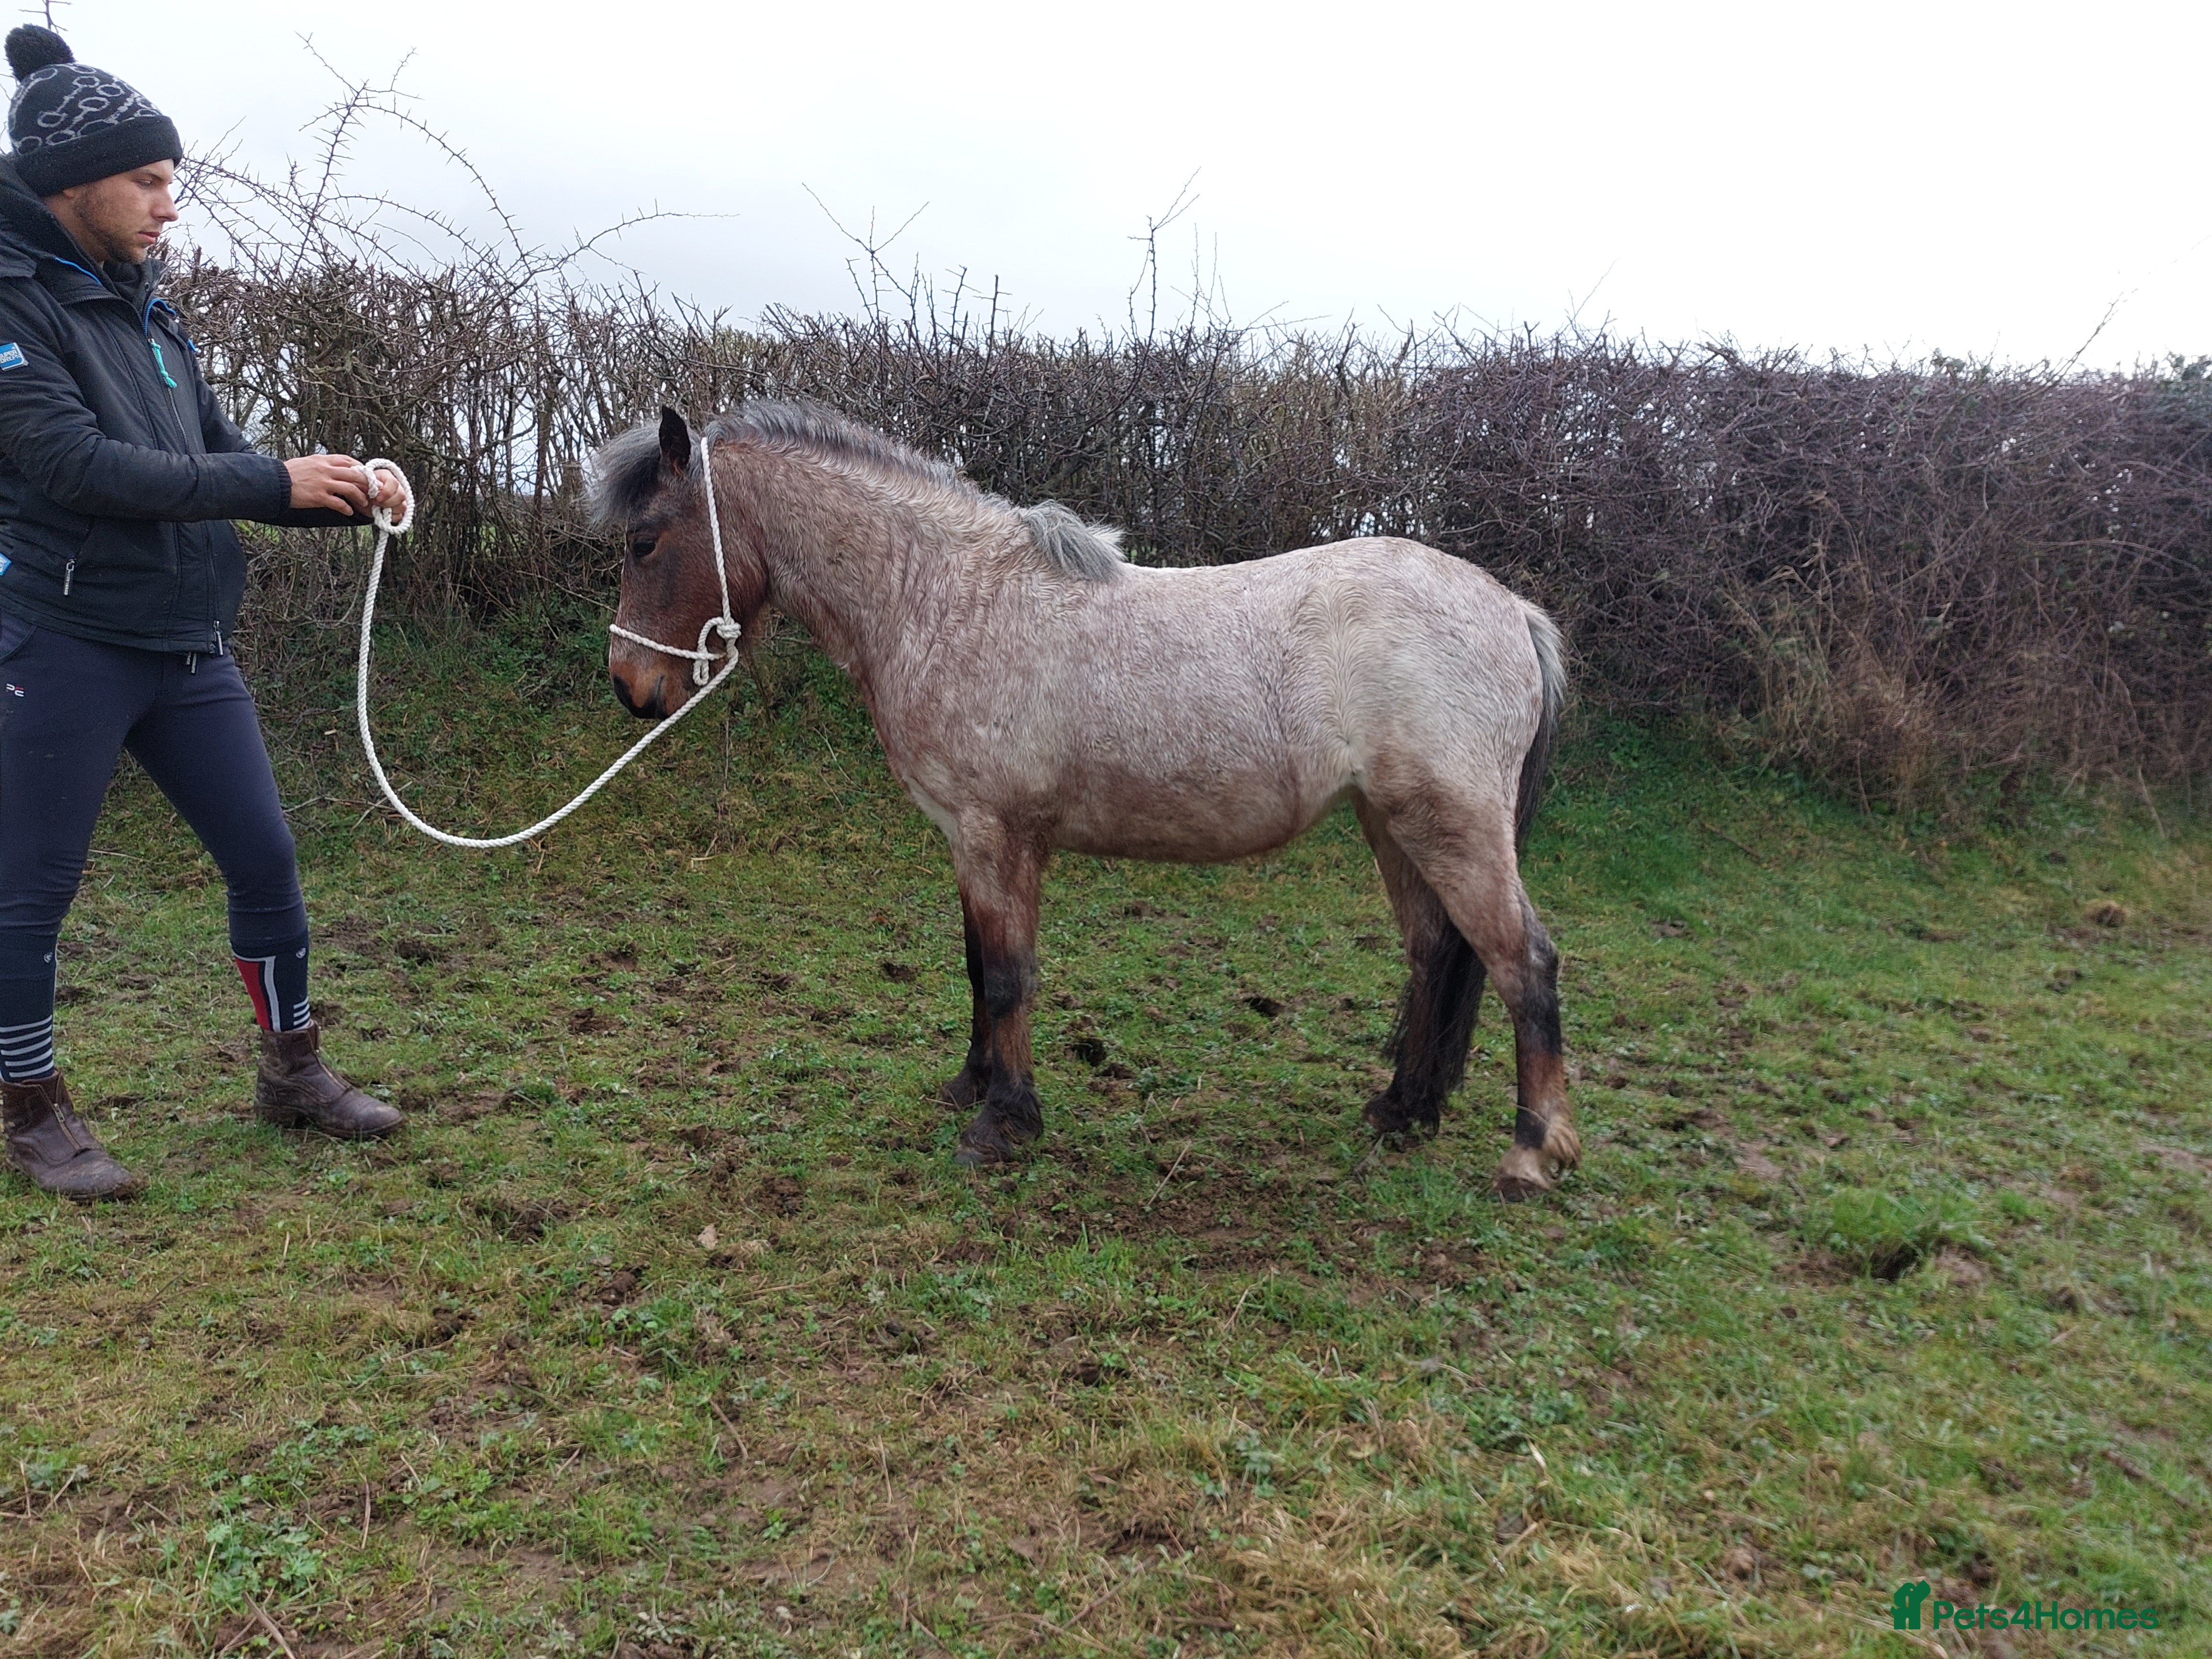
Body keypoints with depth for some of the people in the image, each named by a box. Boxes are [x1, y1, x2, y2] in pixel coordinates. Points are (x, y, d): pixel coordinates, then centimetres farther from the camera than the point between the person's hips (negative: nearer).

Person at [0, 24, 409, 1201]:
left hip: (187, 644, 7)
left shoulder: (142, 306, 11)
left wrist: (338, 492, -4)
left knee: (265, 856, 9)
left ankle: (291, 1069, 25)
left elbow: (219, 459, 13)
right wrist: (277, 483, -20)